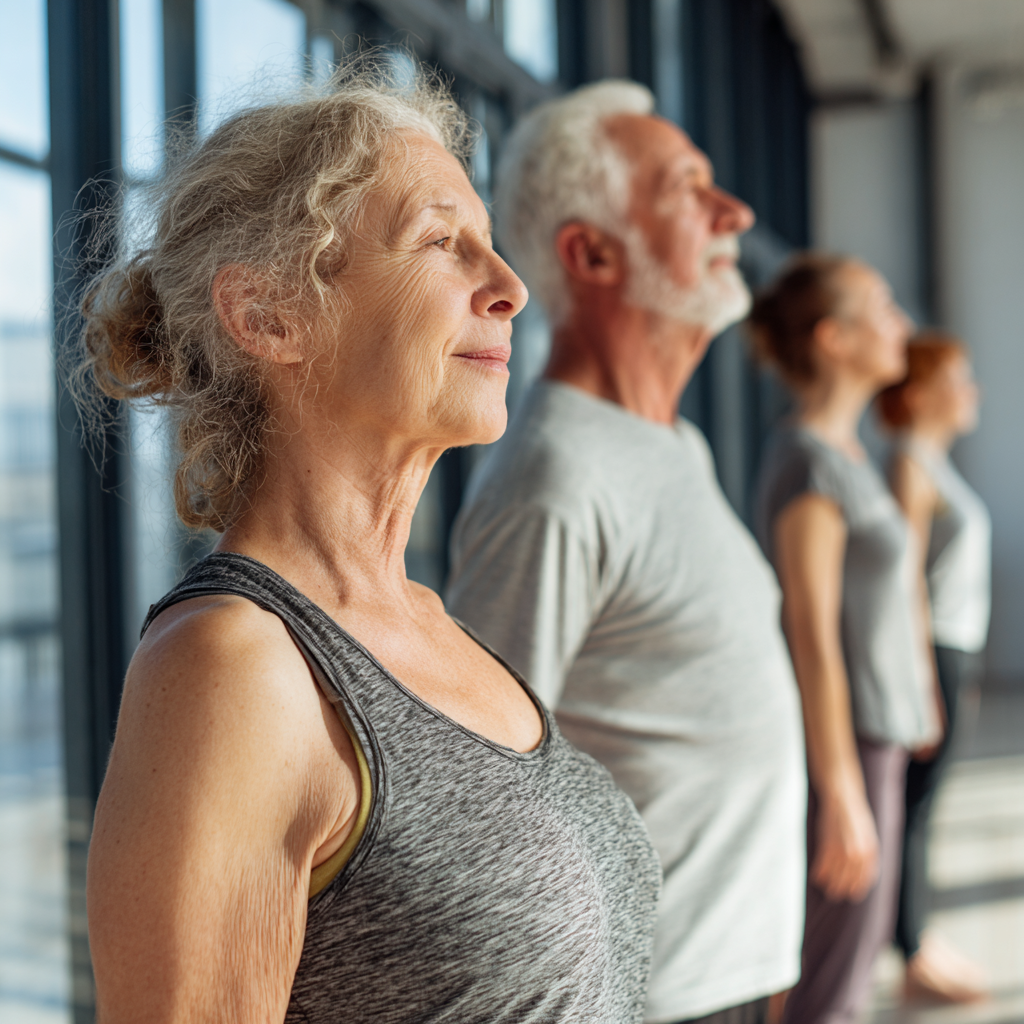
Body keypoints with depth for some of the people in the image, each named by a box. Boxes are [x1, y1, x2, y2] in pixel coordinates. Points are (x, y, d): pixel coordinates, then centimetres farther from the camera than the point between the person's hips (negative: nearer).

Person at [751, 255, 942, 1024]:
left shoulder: (843, 454, 12)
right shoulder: (808, 461, -17)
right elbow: (811, 638, -20)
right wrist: (843, 795, -20)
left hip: (869, 736, 9)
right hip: (843, 747, -9)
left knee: (860, 944, 18)